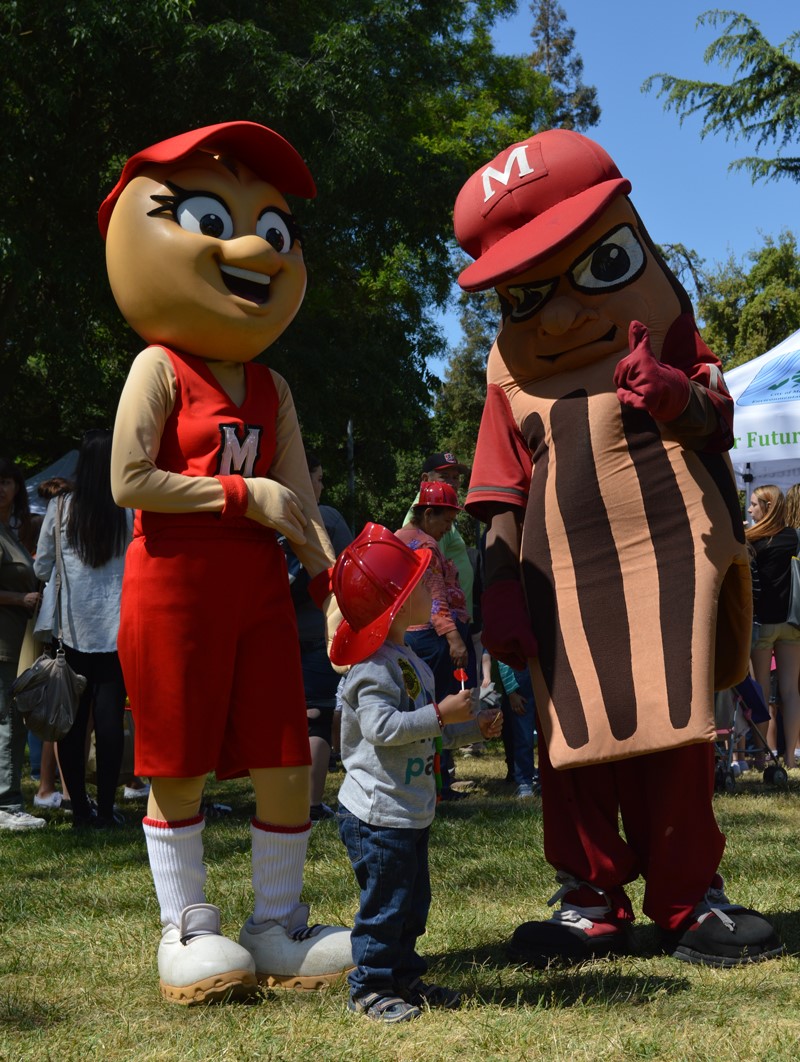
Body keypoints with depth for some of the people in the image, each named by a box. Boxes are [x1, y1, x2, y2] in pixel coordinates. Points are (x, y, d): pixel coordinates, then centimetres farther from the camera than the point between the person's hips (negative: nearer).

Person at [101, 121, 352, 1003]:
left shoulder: (271, 389, 14)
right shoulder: (160, 366, -3)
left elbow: (297, 499, 8)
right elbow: (129, 480, -13)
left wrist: (330, 583, -7)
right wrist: (245, 494, -14)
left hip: (258, 586, 6)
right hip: (174, 584, -5)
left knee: (286, 765, 4)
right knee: (181, 768, 2)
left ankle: (278, 925, 20)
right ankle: (186, 929, 18)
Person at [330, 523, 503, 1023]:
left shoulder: (410, 662, 15)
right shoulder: (374, 666, -18)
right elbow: (381, 726, -30)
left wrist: (473, 727, 14)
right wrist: (441, 714, -28)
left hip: (411, 811, 10)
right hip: (378, 813, -10)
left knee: (412, 901, 17)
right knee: (385, 903, -3)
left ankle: (405, 977, 28)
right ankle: (370, 987, 7)